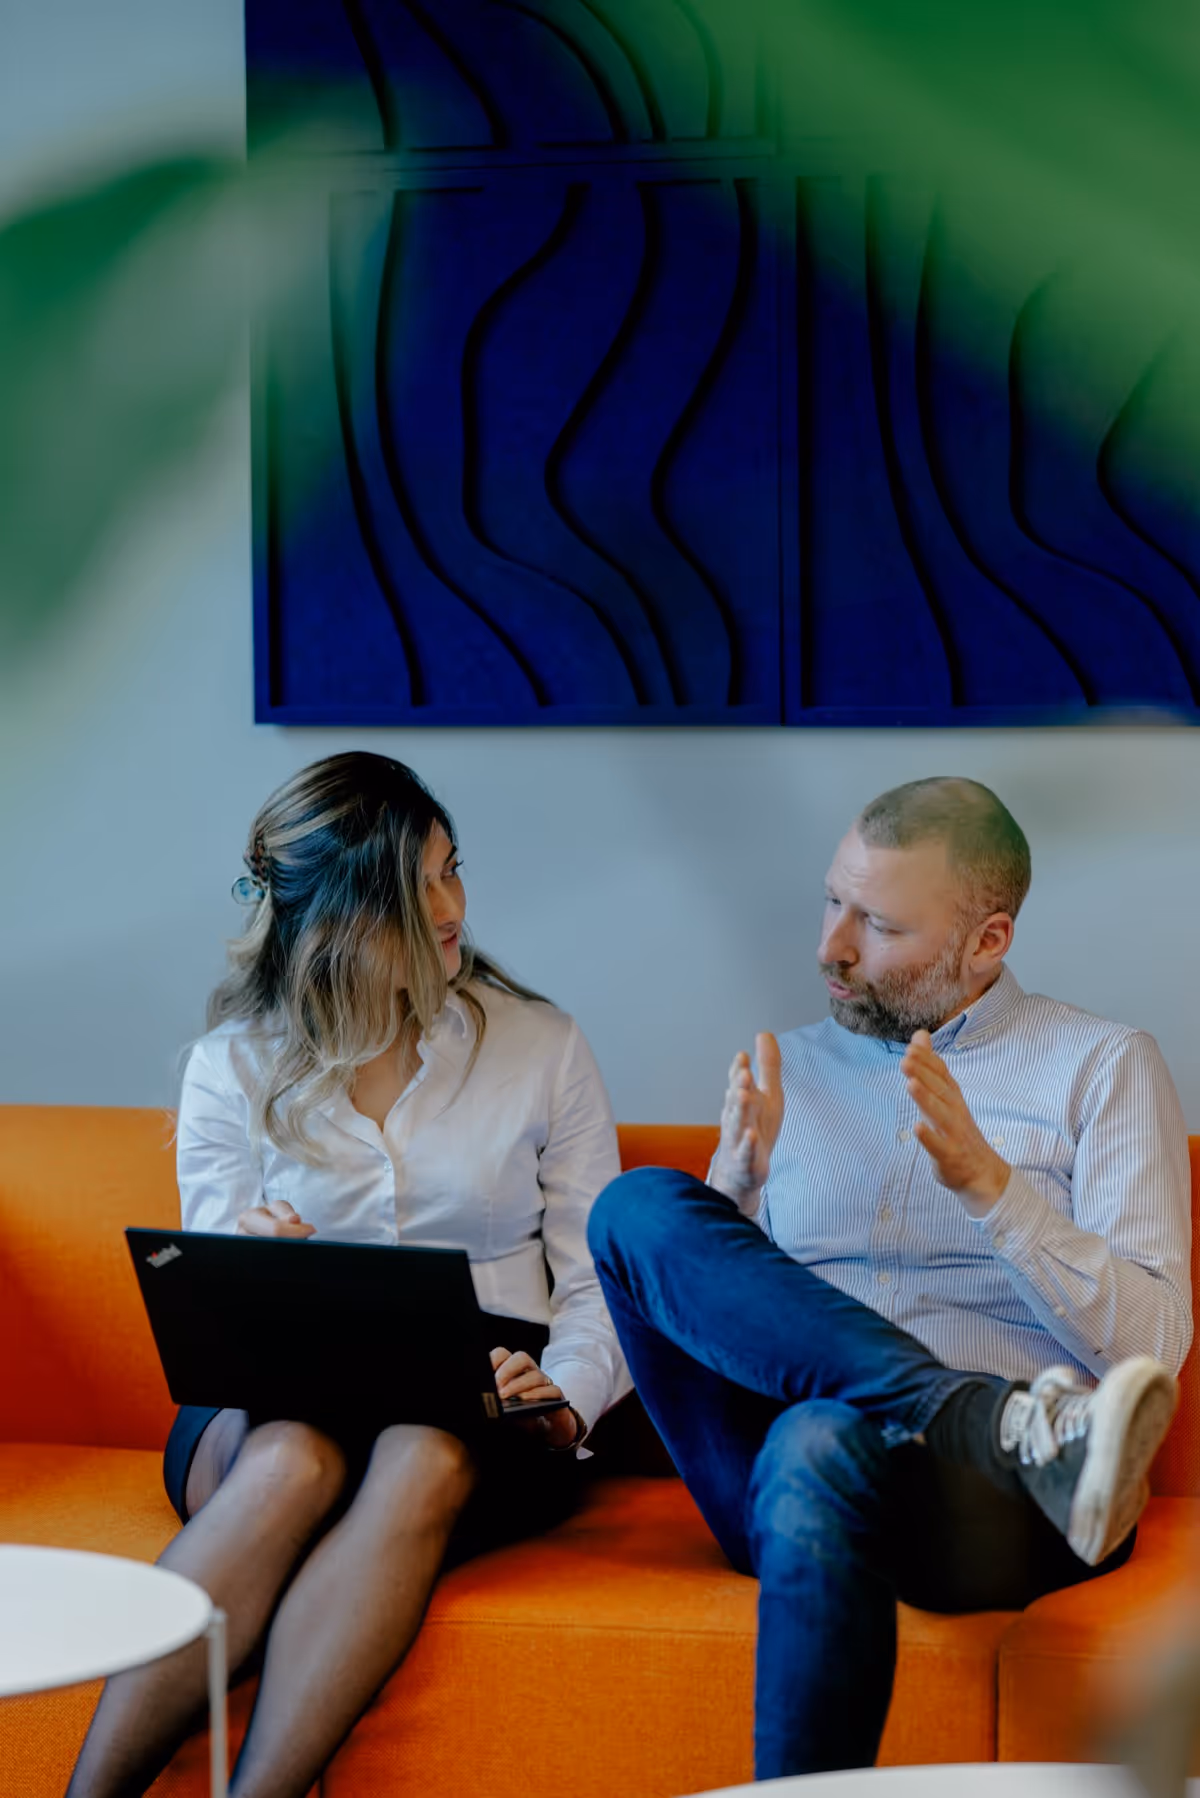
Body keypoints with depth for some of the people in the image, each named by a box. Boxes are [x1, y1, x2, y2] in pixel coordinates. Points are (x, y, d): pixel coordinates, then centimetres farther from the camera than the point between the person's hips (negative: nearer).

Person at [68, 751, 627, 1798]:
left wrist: (563, 1401, -15)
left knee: (423, 1458, -36)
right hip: (278, 1395, 0)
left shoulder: (541, 1048, 9)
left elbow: (599, 1284, 6)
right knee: (296, 1457, -36)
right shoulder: (235, 1065, 9)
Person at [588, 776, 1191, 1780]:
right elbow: (680, 1311, 18)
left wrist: (991, 1185, -13)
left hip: (994, 1506, -4)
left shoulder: (1102, 1067, 11)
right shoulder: (791, 1072, 23)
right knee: (640, 1208, -23)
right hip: (780, 1478, 5)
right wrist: (738, 1185, -1)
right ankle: (1009, 1425, -36)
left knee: (821, 1442, -40)